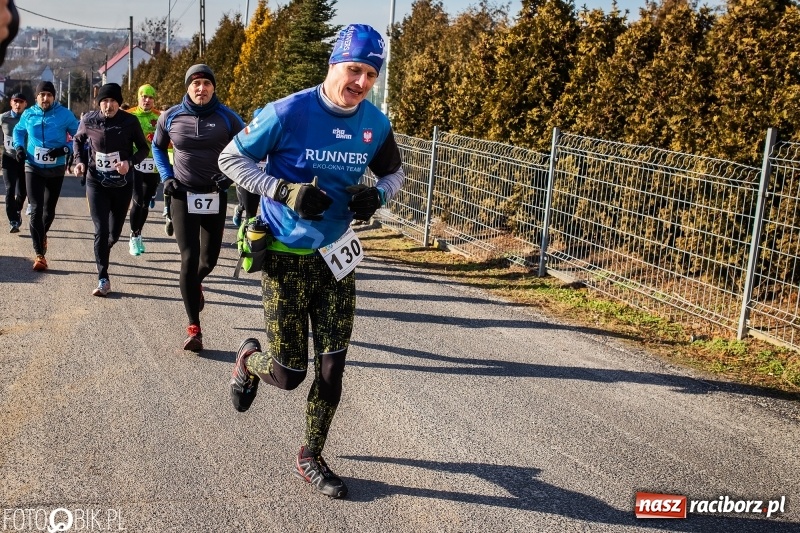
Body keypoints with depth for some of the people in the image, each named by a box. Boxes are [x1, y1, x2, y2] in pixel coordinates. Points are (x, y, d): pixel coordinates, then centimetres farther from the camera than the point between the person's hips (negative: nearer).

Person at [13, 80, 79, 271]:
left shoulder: (65, 114, -8)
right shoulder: (28, 114, -1)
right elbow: (18, 130, 19)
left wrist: (65, 149, -19)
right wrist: (19, 147, 2)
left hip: (56, 170, 0)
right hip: (33, 169, 0)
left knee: (49, 209, 16)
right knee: (36, 210, -10)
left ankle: (42, 235, 48)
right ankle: (39, 255, -8)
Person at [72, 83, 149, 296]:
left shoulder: (130, 121, -11)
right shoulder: (88, 120, -7)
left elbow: (144, 148, -2)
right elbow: (77, 140, 13)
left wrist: (130, 162, -20)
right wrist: (80, 161, -4)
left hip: (123, 184, 1)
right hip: (96, 183, 0)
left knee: (114, 233, 14)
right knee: (101, 231, -10)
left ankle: (101, 252, 50)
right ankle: (103, 280, -4)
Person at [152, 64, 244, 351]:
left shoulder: (227, 117, -6)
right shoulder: (171, 117, -2)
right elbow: (158, 147, 15)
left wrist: (230, 175, -12)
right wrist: (166, 177, 1)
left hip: (215, 196, 1)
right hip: (183, 196, -1)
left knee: (210, 258, 12)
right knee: (189, 258, -10)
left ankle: (195, 283, 51)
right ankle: (194, 328, -4)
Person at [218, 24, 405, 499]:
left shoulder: (375, 124, -2)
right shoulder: (289, 113, -17)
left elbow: (395, 172, 15)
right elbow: (232, 159, -9)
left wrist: (377, 196, -8)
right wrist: (285, 191, -23)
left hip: (334, 255, 4)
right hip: (285, 257, -4)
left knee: (332, 365, 6)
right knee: (289, 374, -1)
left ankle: (311, 459, 27)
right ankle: (249, 360, 37)